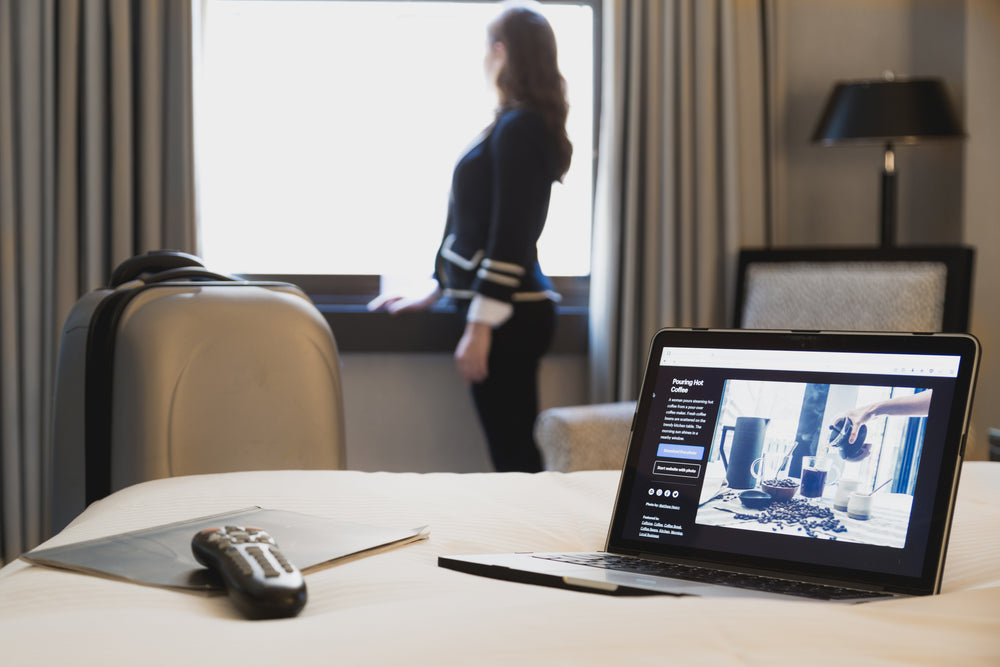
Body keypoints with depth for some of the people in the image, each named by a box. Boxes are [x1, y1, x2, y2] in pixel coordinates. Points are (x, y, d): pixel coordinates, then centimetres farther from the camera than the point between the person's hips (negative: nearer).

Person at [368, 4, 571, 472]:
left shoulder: (517, 129, -12)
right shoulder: (510, 126, 17)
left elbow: (509, 234, -18)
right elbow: (472, 222, 24)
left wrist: (480, 327, -18)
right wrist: (436, 292, 29)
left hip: (507, 311, -10)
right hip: (512, 310, 10)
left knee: (513, 455, -8)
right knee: (516, 452, 10)